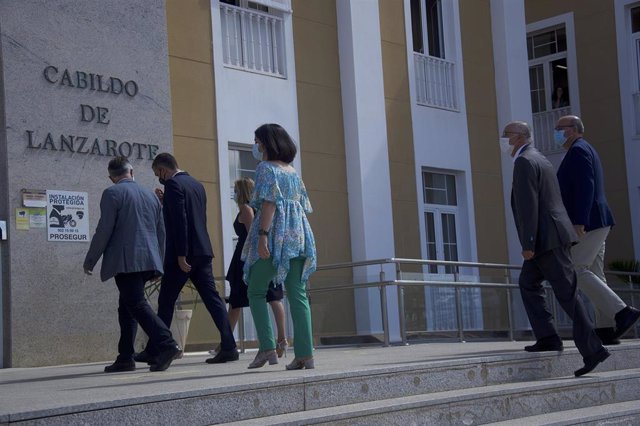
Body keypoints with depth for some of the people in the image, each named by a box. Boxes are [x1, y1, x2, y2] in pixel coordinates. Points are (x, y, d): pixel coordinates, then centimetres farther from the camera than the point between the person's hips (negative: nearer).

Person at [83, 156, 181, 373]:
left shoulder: (112, 193, -3)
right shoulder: (150, 195, 18)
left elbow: (104, 230, -8)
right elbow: (161, 232, 20)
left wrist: (90, 260, 0)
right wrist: (158, 261, 28)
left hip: (126, 261, -7)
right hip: (148, 261, 7)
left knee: (136, 304, -12)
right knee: (127, 306, 14)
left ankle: (166, 344, -26)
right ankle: (125, 358, 14)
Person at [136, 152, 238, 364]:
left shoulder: (173, 185, -10)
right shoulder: (197, 184, 17)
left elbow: (180, 221, -18)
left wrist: (181, 255, -19)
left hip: (183, 254, -8)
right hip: (203, 252, 8)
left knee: (166, 302, 2)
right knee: (212, 299, 3)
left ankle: (154, 351, 10)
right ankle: (228, 347, -5)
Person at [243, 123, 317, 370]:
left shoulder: (266, 168, -2)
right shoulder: (292, 171, 19)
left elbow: (269, 202, -14)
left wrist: (262, 235, -20)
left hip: (276, 235, -7)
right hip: (299, 235, 7)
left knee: (256, 292, 4)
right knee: (298, 294, 2)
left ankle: (267, 348, -7)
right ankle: (305, 354, -4)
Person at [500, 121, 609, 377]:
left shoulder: (524, 162, -12)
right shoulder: (539, 160, 20)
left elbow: (527, 205, -20)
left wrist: (528, 244, -21)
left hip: (547, 239, -10)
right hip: (550, 238, 10)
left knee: (567, 294, -9)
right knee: (528, 283, 16)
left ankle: (593, 350, -7)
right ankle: (547, 337, 13)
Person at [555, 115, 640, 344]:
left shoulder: (578, 150, -8)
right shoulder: (585, 150, 24)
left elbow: (585, 186, -20)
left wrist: (579, 222, -25)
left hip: (587, 222, -10)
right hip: (596, 222, 10)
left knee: (576, 271, -13)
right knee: (594, 274, 6)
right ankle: (606, 329, 2)